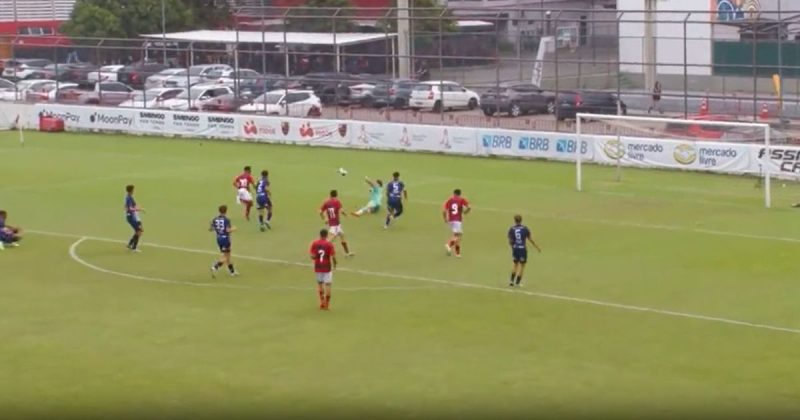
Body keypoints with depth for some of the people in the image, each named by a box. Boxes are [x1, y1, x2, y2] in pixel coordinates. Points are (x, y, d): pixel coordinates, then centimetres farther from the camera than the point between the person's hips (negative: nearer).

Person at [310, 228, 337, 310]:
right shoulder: (329, 244, -10)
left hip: (318, 267, 3)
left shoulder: (314, 243, -3)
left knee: (319, 283, 19)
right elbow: (333, 256, -13)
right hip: (327, 267, -3)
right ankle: (327, 304, 5)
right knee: (327, 284, 4)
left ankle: (322, 301, 17)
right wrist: (334, 263, 6)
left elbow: (312, 256, -7)